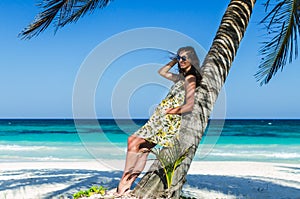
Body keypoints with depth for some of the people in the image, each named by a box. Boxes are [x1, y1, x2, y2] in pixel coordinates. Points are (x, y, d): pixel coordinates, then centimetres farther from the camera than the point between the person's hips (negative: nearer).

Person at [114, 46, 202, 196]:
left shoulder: (190, 78, -10)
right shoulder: (181, 77, 17)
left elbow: (189, 106, -20)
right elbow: (162, 72, 31)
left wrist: (170, 111, -14)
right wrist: (175, 60, 22)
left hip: (169, 121, -9)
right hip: (161, 119, 9)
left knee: (133, 141, -13)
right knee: (144, 149, 3)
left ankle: (125, 181, -10)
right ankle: (128, 184, 3)